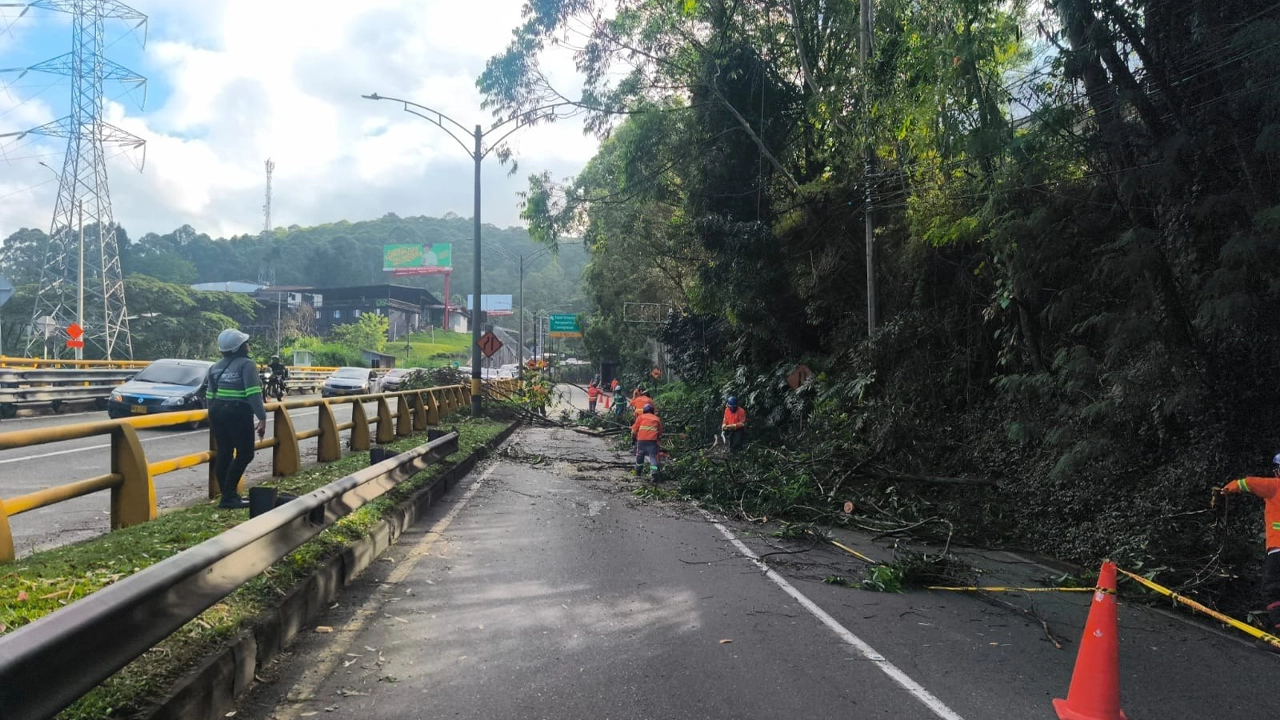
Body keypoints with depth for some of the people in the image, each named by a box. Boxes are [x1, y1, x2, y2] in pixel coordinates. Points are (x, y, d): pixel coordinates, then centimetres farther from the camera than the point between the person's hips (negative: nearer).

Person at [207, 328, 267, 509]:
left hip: (217, 411, 8)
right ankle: (228, 496, -8)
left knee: (224, 454, 12)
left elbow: (210, 395, 17)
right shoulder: (247, 364, -9)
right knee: (245, 453, -2)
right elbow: (253, 394, -17)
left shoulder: (216, 367, 15)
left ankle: (228, 494, 17)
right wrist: (262, 417, -17)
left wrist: (213, 416, 25)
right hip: (238, 413, -8)